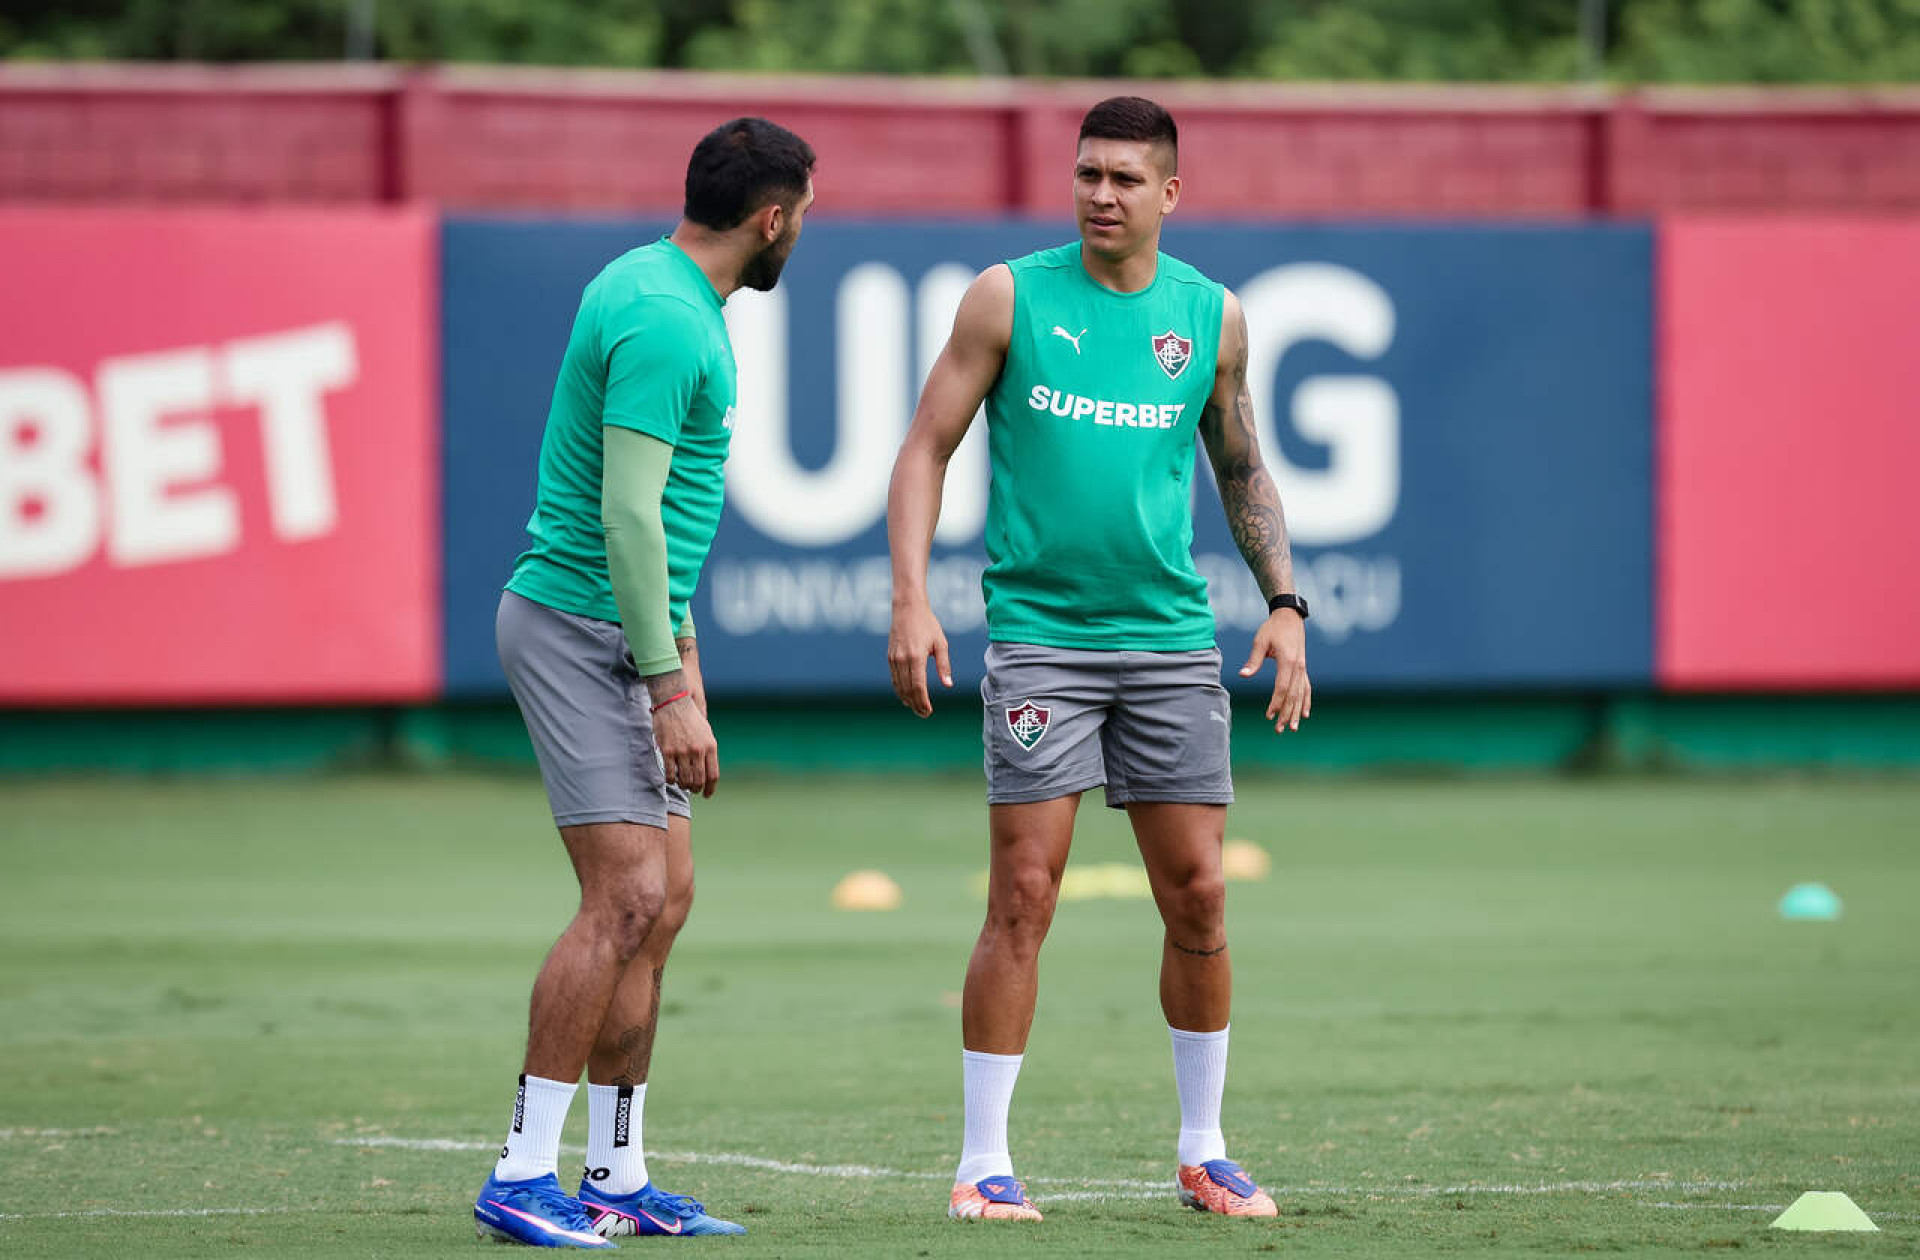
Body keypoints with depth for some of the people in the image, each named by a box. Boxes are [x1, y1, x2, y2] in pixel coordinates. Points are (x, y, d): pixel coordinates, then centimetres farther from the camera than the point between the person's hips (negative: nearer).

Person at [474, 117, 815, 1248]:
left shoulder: (660, 290, 14)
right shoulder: (664, 324, -19)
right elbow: (628, 515, -23)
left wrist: (678, 635, 27)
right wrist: (672, 688, -23)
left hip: (616, 631, 11)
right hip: (581, 630, -11)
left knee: (663, 899, 10)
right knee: (628, 900, -15)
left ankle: (619, 1178, 13)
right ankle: (524, 1176, -14)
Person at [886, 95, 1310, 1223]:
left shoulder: (1211, 316, 7)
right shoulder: (1010, 297, -1)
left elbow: (1244, 471, 18)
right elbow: (928, 447, 1)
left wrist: (1284, 602, 6)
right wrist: (910, 600, -9)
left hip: (1171, 639, 3)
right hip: (1039, 631, -3)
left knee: (1198, 900, 3)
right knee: (1022, 901, -7)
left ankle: (1204, 1151, 17)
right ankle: (985, 1162, -1)